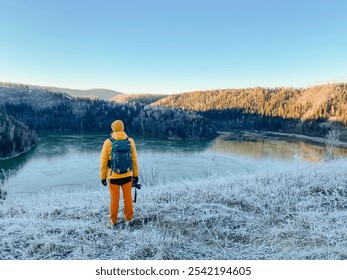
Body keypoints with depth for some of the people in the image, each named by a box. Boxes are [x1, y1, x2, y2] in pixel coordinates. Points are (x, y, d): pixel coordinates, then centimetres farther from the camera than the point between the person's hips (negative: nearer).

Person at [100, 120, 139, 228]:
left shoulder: (108, 142, -9)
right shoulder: (130, 141, -3)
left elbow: (103, 161, -6)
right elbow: (134, 160, 2)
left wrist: (103, 176, 5)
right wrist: (136, 174, 12)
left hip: (113, 176, -2)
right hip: (127, 175, 2)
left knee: (114, 199, 11)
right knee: (128, 198, 14)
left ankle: (113, 221, 22)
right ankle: (128, 219, 26)